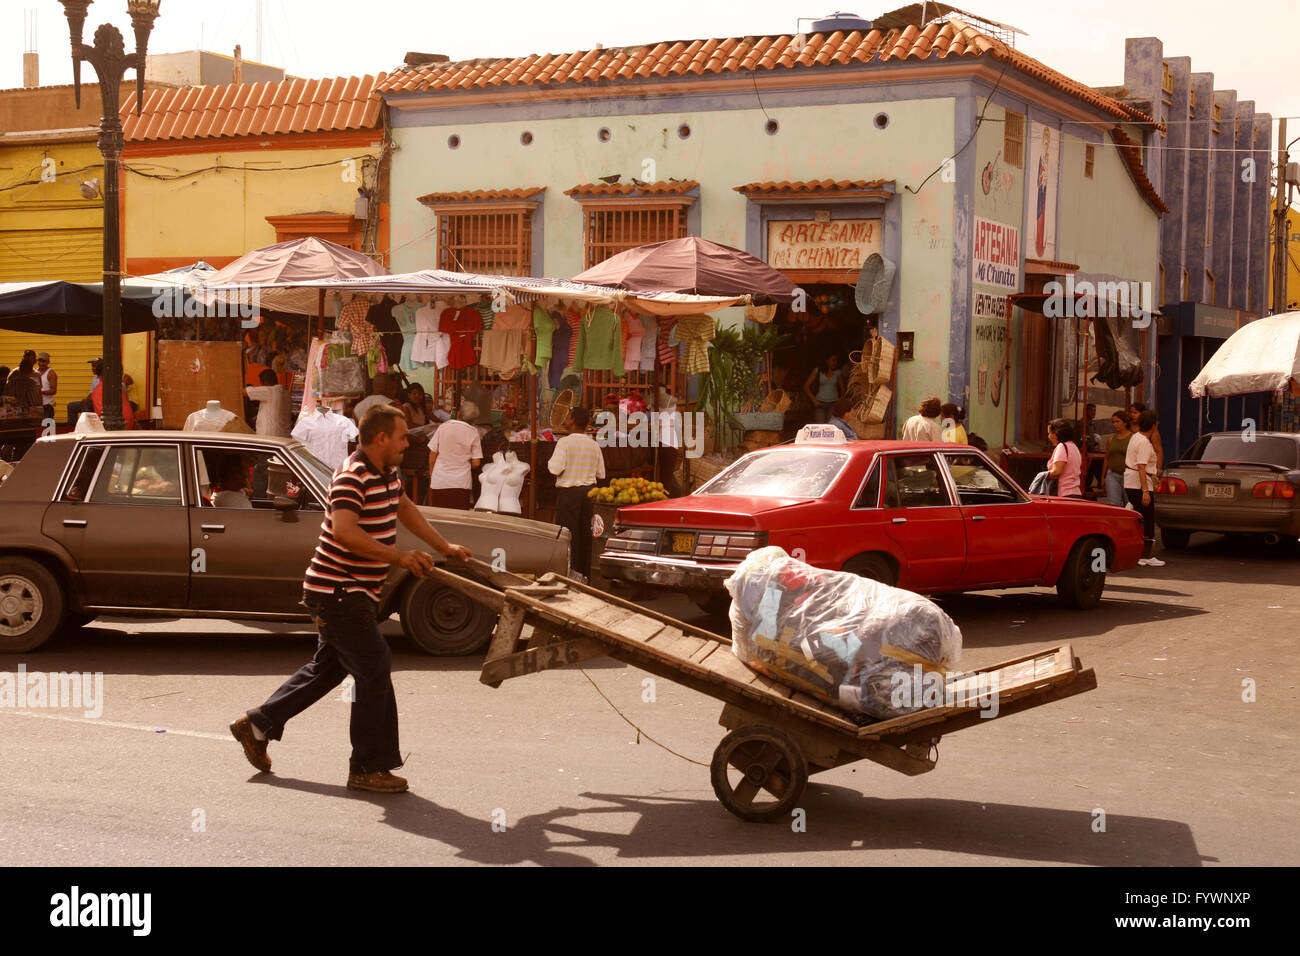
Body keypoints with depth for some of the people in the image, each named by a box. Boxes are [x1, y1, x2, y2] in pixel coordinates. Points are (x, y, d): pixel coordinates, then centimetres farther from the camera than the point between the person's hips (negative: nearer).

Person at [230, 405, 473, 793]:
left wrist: (445, 547, 27)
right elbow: (344, 531, -33)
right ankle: (369, 768, -1)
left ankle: (257, 725, 31)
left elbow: (405, 509, 28)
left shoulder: (386, 473, 10)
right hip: (338, 591, -10)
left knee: (327, 667, 20)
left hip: (355, 593, 10)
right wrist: (400, 557, -32)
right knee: (375, 669, -8)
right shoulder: (352, 477, -20)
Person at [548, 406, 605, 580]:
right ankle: (585, 574, 14)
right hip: (589, 491, 5)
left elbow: (555, 469, -19)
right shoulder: (594, 445, 6)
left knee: (568, 534, 0)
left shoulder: (564, 442, -12)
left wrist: (549, 461, 1)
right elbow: (601, 474, 9)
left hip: (568, 492, -5)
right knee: (586, 533, 10)